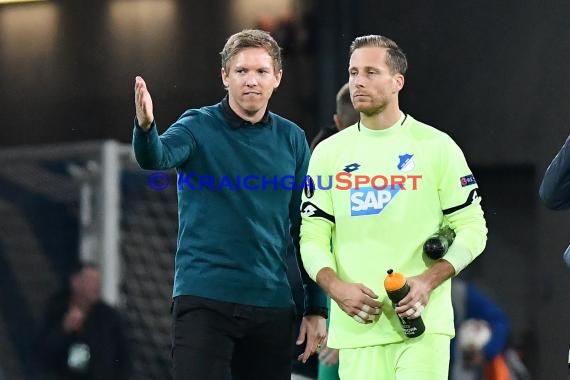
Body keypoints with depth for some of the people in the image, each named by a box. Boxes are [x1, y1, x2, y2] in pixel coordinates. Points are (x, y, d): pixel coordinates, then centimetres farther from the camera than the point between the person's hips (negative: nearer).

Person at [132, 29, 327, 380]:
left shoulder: (292, 139, 8)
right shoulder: (199, 127, -2)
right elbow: (157, 157, -23)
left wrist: (317, 309, 7)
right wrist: (146, 126, -47)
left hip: (272, 305, 4)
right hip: (204, 298, -4)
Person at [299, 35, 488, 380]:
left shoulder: (437, 147, 4)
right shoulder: (328, 153, 10)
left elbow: (472, 229, 3)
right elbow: (313, 236, 10)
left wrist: (429, 281, -12)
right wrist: (336, 287, -9)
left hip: (422, 325, -3)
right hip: (357, 325, 3)